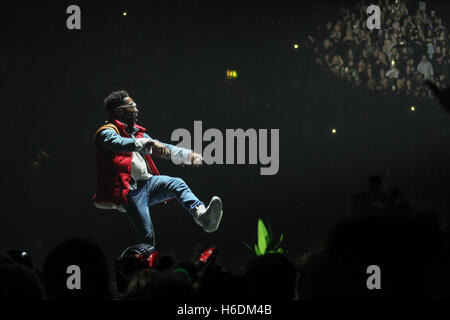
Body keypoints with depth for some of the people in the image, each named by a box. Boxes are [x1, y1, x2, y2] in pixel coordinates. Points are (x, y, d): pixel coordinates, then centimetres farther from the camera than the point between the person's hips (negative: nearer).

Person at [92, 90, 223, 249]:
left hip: (147, 182, 6)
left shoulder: (137, 132, 25)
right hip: (130, 191, -6)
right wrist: (149, 143, -39)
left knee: (177, 184, -23)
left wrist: (188, 155, 11)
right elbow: (120, 144, -25)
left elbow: (163, 149, 26)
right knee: (147, 238, -18)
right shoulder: (106, 132, -1)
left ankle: (202, 216, -44)